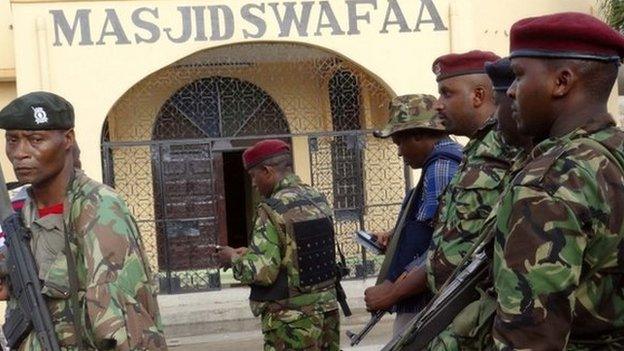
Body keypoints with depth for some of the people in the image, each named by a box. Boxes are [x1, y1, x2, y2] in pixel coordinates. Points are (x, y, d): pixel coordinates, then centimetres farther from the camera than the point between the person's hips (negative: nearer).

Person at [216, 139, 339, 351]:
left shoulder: (273, 210, -16)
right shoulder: (319, 200, 7)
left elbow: (262, 272, -21)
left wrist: (234, 259, -1)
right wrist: (250, 253, 15)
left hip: (292, 322, -7)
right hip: (328, 312, 7)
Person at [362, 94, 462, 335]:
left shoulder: (441, 169, -15)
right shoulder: (450, 163, 16)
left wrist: (391, 291, -20)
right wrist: (398, 241, 22)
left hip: (425, 312, -10)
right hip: (427, 308, 10)